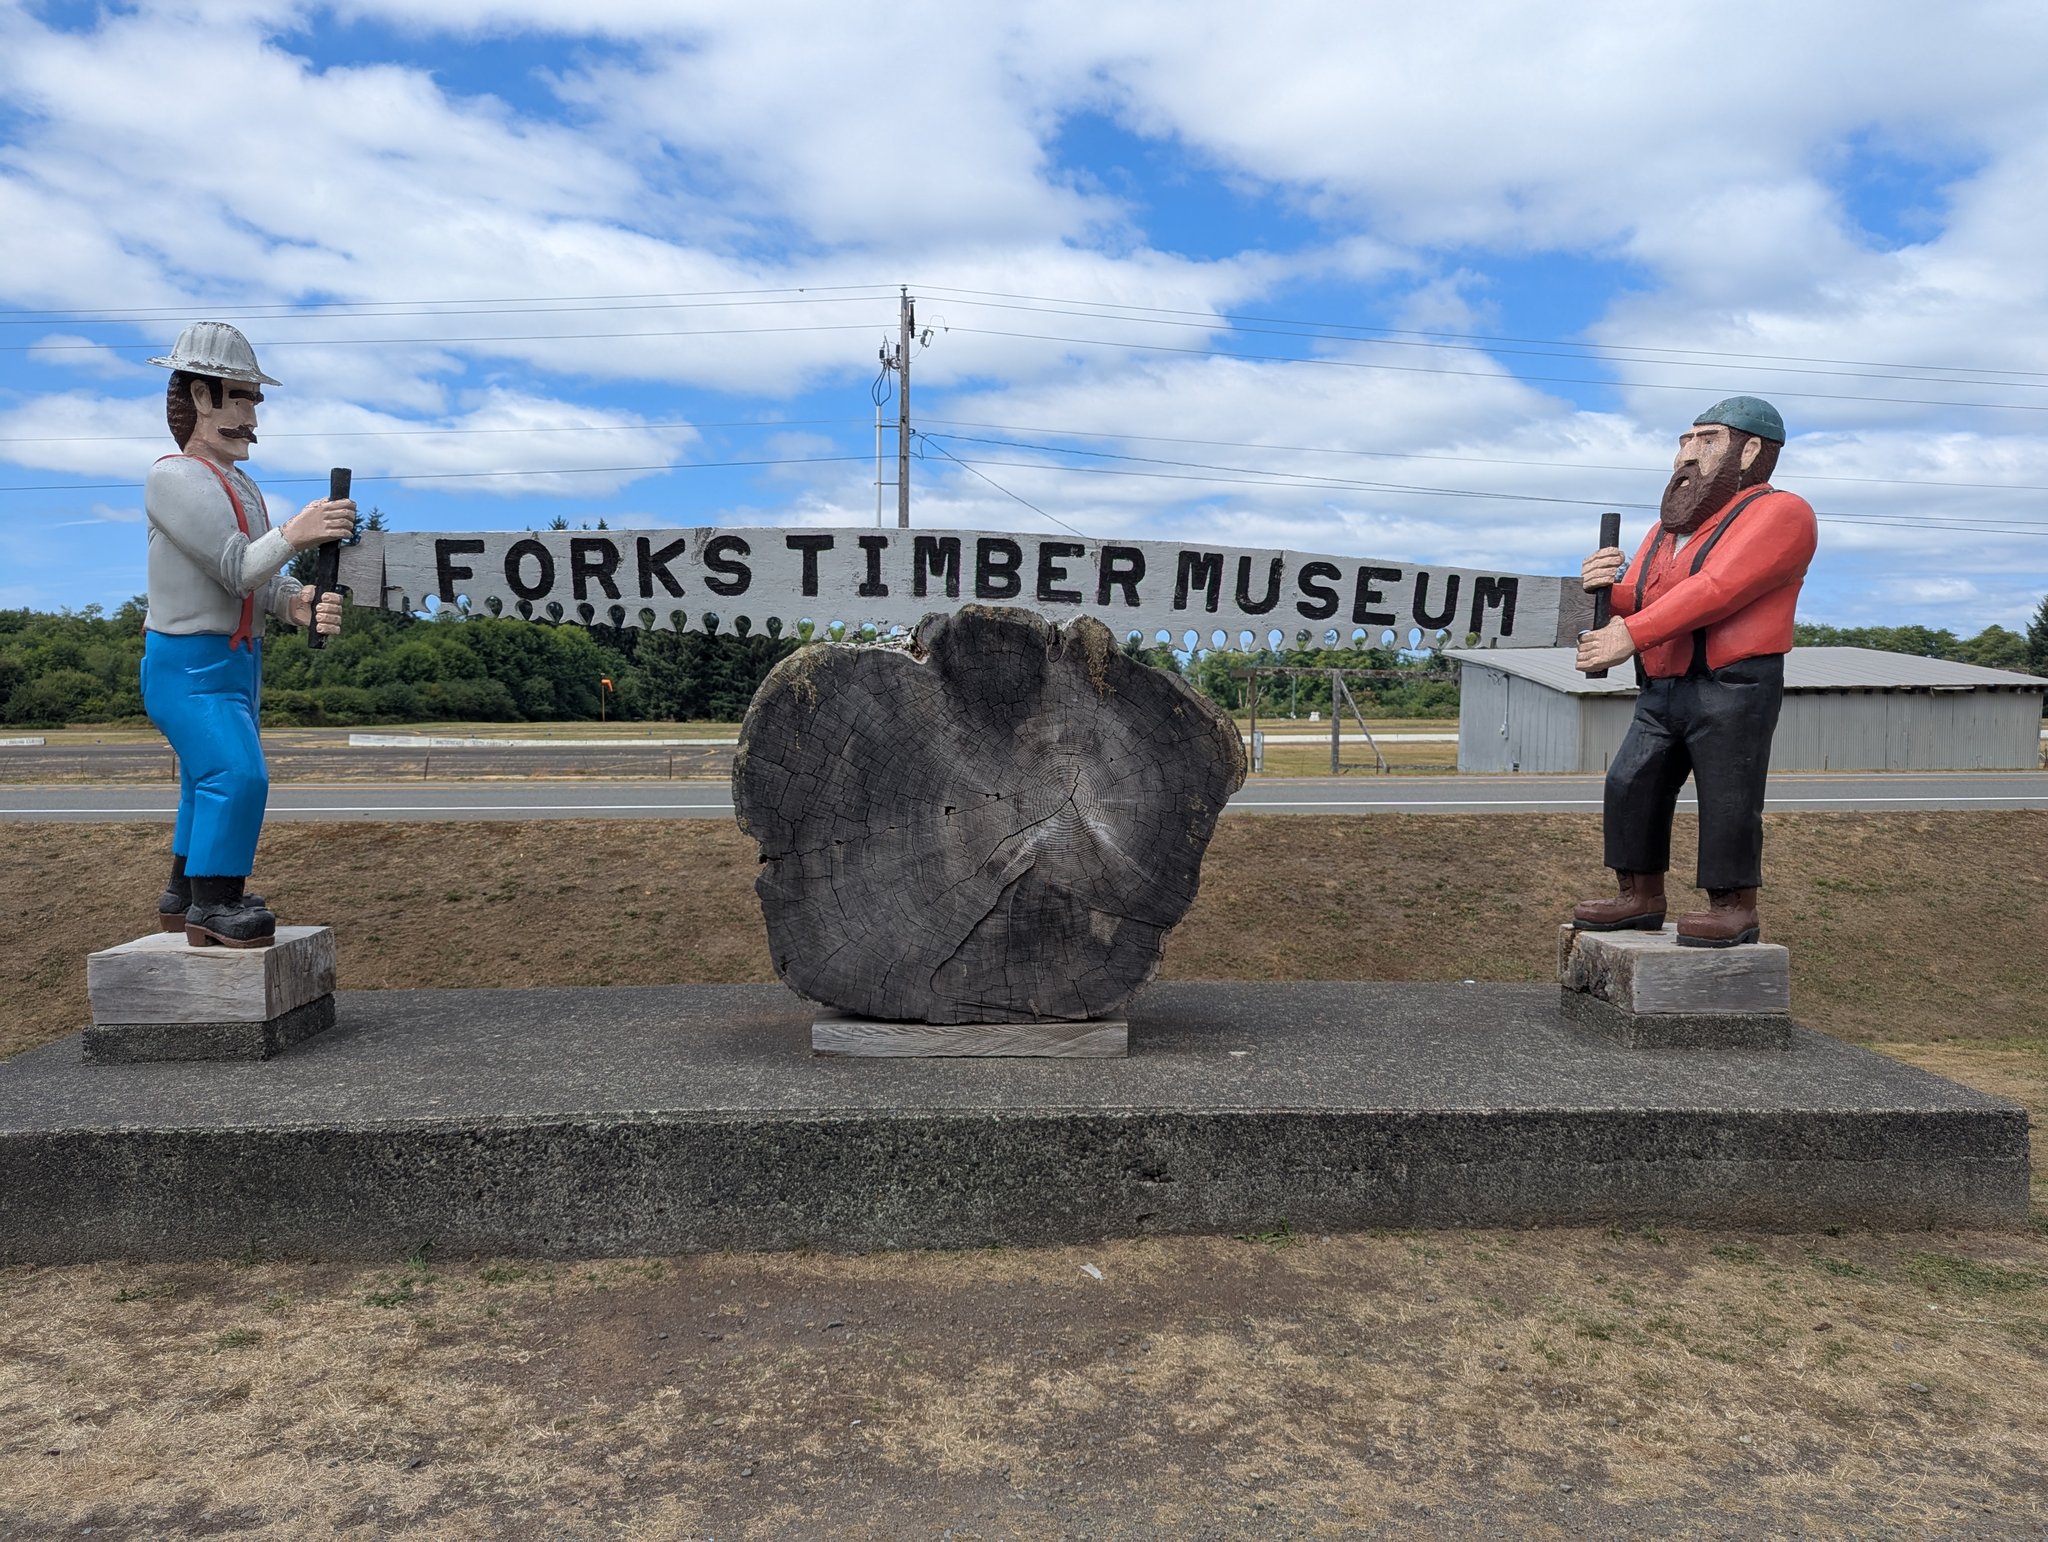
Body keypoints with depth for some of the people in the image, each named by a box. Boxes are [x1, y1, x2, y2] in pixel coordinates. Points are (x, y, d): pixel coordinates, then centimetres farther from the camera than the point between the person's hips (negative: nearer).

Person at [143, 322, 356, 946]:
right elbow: (236, 568, -22)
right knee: (237, 776, -21)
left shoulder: (240, 484, 13)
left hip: (235, 660, 10)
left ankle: (183, 896, 32)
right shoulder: (175, 478, -15)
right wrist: (293, 534, -36)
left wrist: (300, 602, -16)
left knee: (209, 781, 18)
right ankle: (214, 903, -13)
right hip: (189, 664, -10)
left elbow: (259, 576, 5)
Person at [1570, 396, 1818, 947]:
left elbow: (1716, 590, -19)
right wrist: (1607, 588, -7)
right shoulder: (1669, 525, 21)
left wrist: (1631, 637, -25)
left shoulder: (1779, 513, -5)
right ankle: (1640, 899, 14)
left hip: (1732, 689, -8)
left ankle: (1734, 909, 5)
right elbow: (1639, 604, 17)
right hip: (1661, 690, 8)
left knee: (1726, 800, -6)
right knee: (1630, 787, 5)